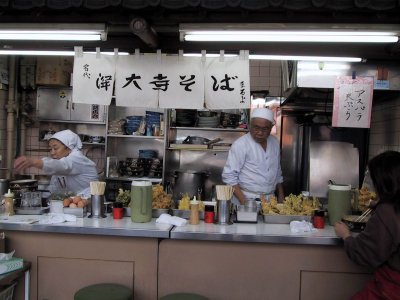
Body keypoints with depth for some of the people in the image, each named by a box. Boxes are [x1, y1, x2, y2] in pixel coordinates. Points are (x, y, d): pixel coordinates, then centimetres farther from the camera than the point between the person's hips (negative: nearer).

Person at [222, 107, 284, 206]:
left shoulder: (275, 142, 10)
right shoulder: (240, 144, -9)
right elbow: (229, 176, -11)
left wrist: (281, 196, 16)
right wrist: (243, 200, -17)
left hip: (269, 201, 5)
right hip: (246, 198, -5)